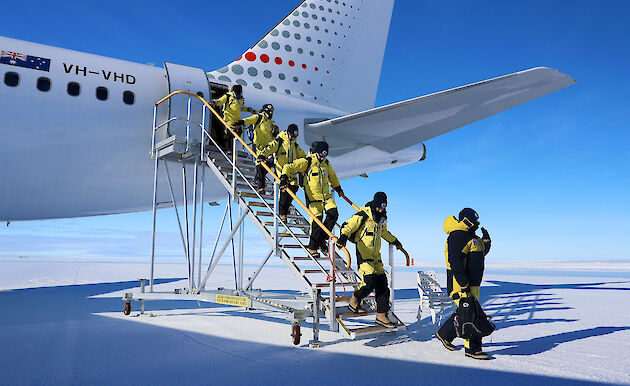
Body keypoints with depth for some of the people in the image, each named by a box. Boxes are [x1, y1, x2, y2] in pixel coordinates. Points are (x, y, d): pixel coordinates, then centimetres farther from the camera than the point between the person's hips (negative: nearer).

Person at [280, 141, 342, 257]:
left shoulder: (326, 163, 13)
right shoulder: (307, 162, -7)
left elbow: (332, 176, 32)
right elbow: (288, 167, -9)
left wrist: (338, 188, 40)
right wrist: (284, 176, -25)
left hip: (326, 195, 6)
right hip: (313, 196, -6)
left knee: (333, 213, -13)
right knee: (317, 220, -10)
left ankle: (322, 239, 5)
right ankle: (312, 247, 7)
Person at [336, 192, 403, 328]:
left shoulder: (382, 218, 14)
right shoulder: (363, 216, -11)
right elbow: (348, 226, -13)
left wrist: (394, 241, 44)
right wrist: (343, 236, -33)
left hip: (375, 255, 8)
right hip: (363, 254, -8)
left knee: (382, 284, 2)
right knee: (370, 281, -21)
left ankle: (381, 315, 9)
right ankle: (354, 300, 6)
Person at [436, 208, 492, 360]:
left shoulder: (471, 236, 16)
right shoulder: (457, 236, -16)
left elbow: (483, 252, 32)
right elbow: (455, 263, -23)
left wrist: (486, 240, 13)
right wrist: (464, 286, -25)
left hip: (473, 283, 10)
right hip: (460, 284, -10)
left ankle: (444, 334, 32)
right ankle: (473, 349, 2)